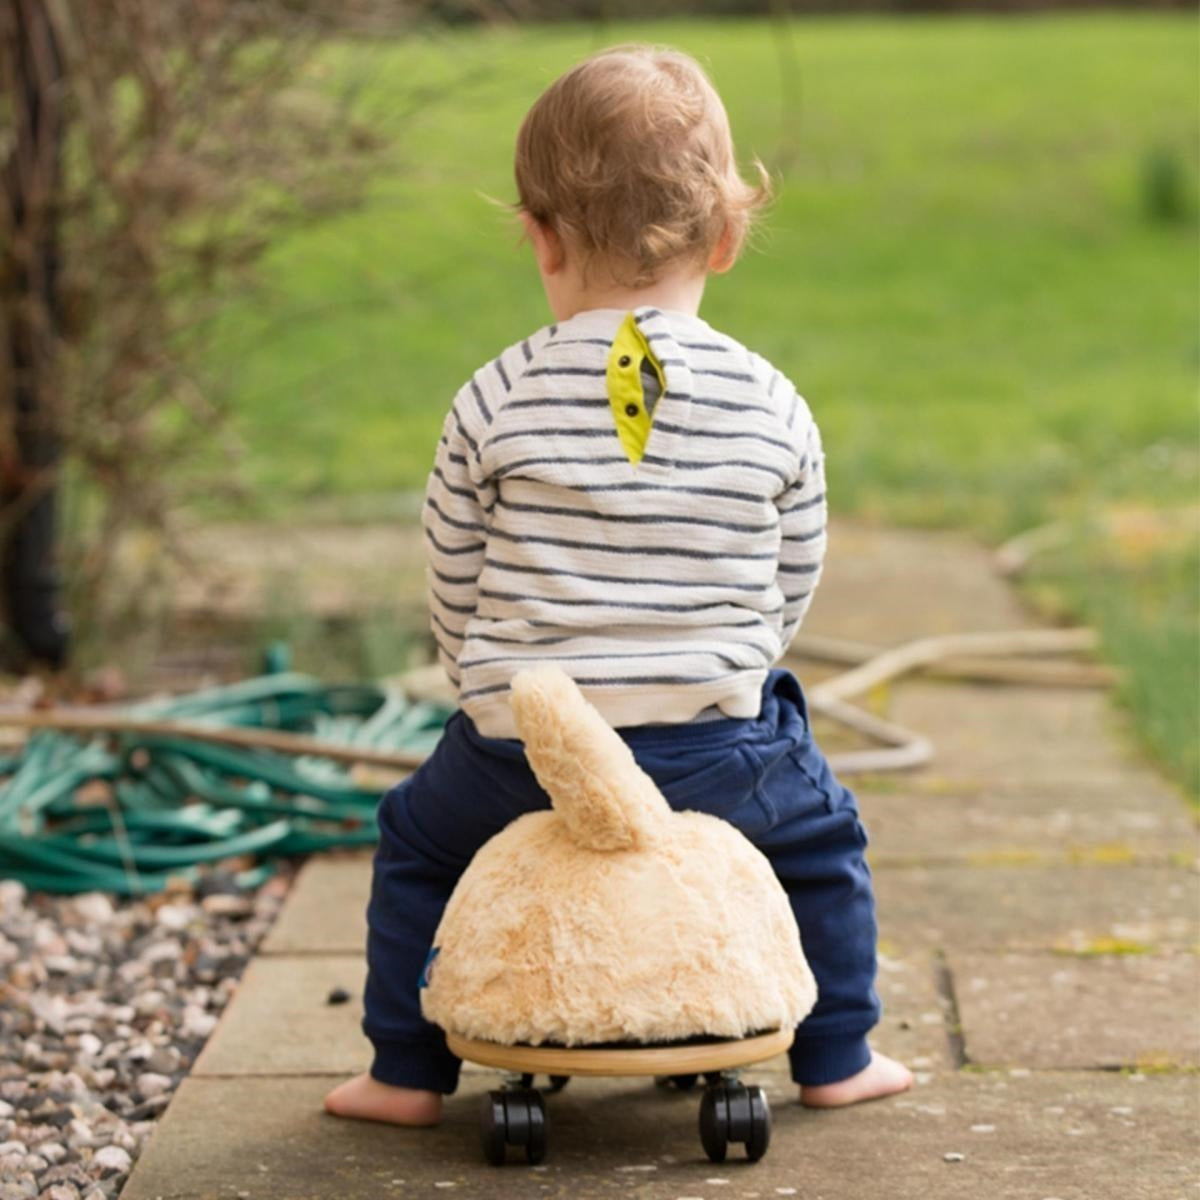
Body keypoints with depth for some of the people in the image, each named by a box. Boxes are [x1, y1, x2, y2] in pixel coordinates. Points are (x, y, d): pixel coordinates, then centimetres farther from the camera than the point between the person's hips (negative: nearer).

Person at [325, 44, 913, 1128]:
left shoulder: (495, 404, -6)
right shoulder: (774, 409, -3)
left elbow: (453, 589, 3)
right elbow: (790, 593, 8)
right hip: (716, 753, 1)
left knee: (418, 836, 29)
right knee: (822, 832, 30)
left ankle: (408, 1071, 31)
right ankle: (836, 1058, 35)